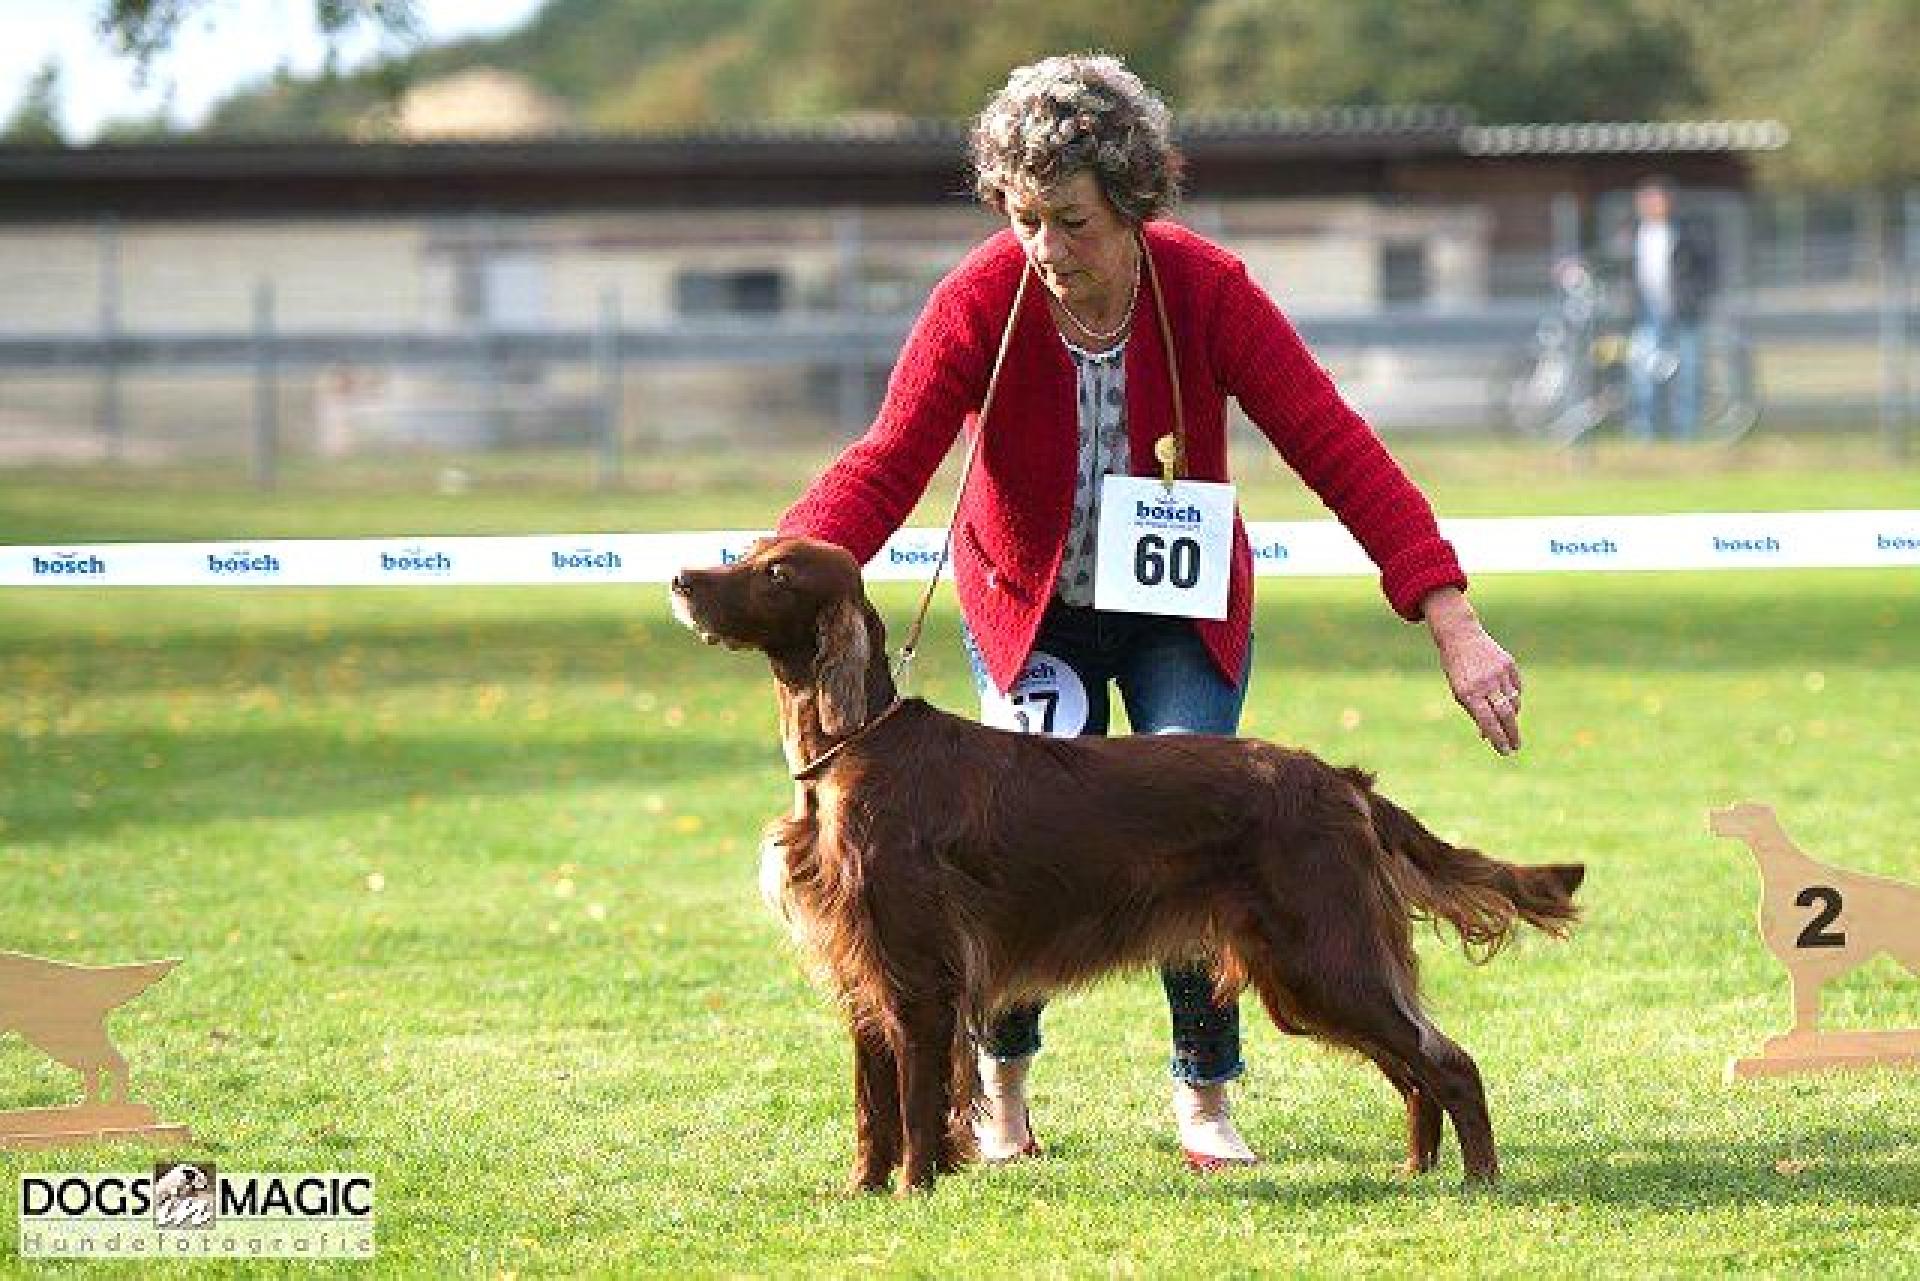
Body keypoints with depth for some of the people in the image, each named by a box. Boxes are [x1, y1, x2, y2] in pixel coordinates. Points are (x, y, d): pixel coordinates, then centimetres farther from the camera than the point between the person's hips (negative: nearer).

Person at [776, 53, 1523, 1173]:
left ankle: (1206, 1093, 5)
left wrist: (1452, 622, -32)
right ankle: (997, 1076, 12)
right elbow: (884, 468, -28)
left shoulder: (1207, 291, -23)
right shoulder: (981, 304, -23)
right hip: (1030, 608, 0)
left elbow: (1337, 450, -25)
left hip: (1185, 613, 0)